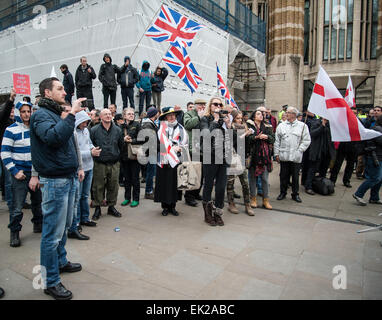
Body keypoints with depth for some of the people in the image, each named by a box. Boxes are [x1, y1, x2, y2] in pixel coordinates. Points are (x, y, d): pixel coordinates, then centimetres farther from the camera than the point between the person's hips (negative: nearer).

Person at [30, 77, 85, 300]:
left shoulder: (57, 114, 17)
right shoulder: (42, 115, -11)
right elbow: (53, 136, -31)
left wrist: (75, 167, 15)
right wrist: (72, 114, -27)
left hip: (68, 179, 9)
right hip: (54, 181, -9)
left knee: (64, 226, 21)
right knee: (53, 232, -1)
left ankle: (61, 262, 38)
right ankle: (51, 281, 12)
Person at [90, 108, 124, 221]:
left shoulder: (118, 130, 6)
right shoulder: (94, 130, -4)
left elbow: (121, 145, 14)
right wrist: (94, 153, 2)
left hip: (114, 164, 3)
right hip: (99, 164, -2)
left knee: (113, 187, 10)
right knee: (98, 187, 4)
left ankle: (111, 207, 24)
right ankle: (97, 208, 18)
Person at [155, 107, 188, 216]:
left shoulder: (180, 128, 8)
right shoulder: (160, 129, 2)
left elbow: (185, 144, 8)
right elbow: (157, 145, -5)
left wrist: (178, 148, -9)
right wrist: (171, 149, -10)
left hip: (176, 161, 2)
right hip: (163, 161, -1)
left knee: (175, 183, 6)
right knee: (164, 184, 4)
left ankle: (172, 206, 19)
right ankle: (165, 207, 18)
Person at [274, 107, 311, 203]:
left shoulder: (302, 126, 3)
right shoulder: (281, 125, 8)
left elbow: (306, 140, 3)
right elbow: (277, 141, 7)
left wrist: (299, 150, -6)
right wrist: (277, 153, 3)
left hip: (296, 157, -1)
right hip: (283, 156, 1)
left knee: (295, 176, 7)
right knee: (283, 175, 8)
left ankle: (295, 194, 21)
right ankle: (283, 192, 22)